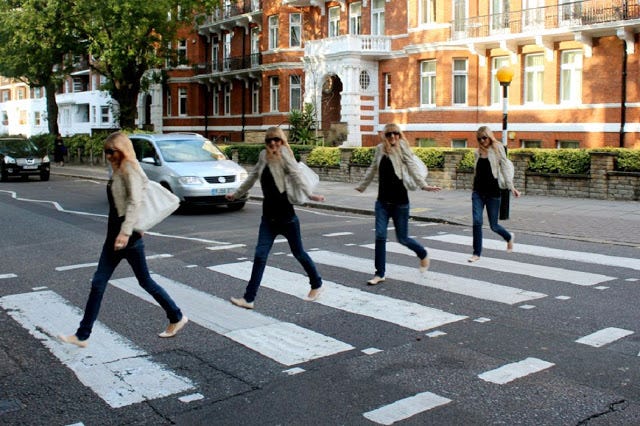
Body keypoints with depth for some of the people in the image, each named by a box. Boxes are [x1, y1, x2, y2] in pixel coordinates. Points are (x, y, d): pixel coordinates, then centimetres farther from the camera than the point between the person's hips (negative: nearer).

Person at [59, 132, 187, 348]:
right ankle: (82, 335, 11)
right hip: (114, 233, 9)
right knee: (98, 283, 7)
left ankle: (177, 318, 21)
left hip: (128, 236, -9)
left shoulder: (130, 169, -12)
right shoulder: (118, 170, 13)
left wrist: (125, 232, -29)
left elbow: (134, 203, -21)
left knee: (145, 282, 4)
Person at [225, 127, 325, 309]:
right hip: (268, 217, 5)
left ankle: (317, 284, 32)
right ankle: (249, 298, 2)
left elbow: (296, 175, -25)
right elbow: (252, 177, 22)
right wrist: (236, 194, 32)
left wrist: (310, 194, -41)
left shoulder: (284, 154, -10)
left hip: (286, 215, -5)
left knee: (298, 253, 10)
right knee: (260, 255, 0)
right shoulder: (264, 156, 7)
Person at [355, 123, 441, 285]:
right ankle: (379, 274, 8)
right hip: (382, 201, 4)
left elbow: (412, 167, -16)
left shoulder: (402, 148, -5)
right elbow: (372, 170, 21)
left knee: (402, 238, 5)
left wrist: (423, 185, -30)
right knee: (380, 236, -3)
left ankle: (423, 255, 35)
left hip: (400, 201, -4)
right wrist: (361, 186, 30)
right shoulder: (380, 149, 7)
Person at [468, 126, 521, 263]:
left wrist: (511, 187, -12)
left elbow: (505, 168, -6)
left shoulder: (497, 149, -3)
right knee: (477, 222, -7)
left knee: (493, 226, 4)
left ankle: (509, 237, 36)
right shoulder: (478, 152, 8)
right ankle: (477, 253, 4)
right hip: (478, 192, 3)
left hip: (493, 192, -3)